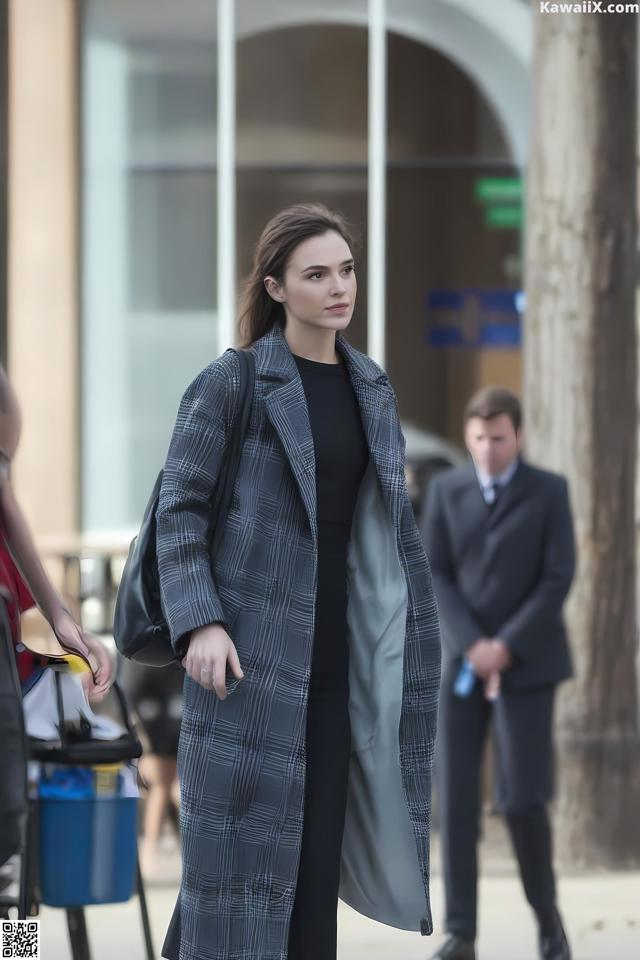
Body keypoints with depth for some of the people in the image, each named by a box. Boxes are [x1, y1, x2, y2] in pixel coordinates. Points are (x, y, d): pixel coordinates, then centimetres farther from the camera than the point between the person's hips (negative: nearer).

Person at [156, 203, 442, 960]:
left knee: (321, 823, 6)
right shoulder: (230, 383, -7)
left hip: (338, 642, 5)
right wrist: (199, 623, -18)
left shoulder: (372, 387, 10)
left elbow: (394, 519, 15)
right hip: (253, 638, -5)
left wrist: (415, 629, 12)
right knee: (243, 823, -4)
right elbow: (178, 508, -8)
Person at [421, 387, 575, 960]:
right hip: (463, 661, 2)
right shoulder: (446, 490, 5)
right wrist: (473, 647, -12)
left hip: (527, 663, -2)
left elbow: (558, 580, -7)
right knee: (456, 795, -5)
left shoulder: (550, 492, -1)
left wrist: (505, 648, -15)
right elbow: (435, 577, 1)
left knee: (522, 798, -10)